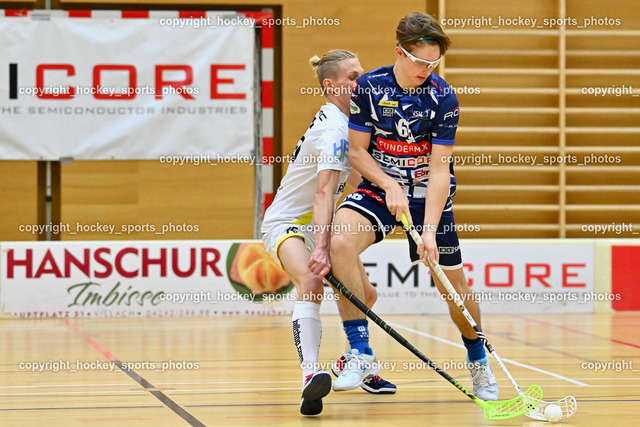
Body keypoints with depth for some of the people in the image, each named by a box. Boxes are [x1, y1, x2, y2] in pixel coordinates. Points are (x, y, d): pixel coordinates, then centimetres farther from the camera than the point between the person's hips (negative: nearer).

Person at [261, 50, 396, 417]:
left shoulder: (343, 121, 6)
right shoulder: (333, 128, -24)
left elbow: (351, 177, 22)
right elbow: (324, 191, -36)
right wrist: (322, 248, -45)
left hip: (317, 223, 10)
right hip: (286, 222, -10)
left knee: (366, 295, 13)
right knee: (311, 281, -37)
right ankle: (311, 375, -55)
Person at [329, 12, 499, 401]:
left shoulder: (444, 98, -14)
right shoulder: (368, 87, -11)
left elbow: (439, 169, -17)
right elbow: (357, 151, -4)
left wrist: (430, 230, -26)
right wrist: (389, 186, -20)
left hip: (429, 195, 0)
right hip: (380, 186, 0)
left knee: (454, 285, 3)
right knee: (342, 241, -29)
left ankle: (479, 361, 33)